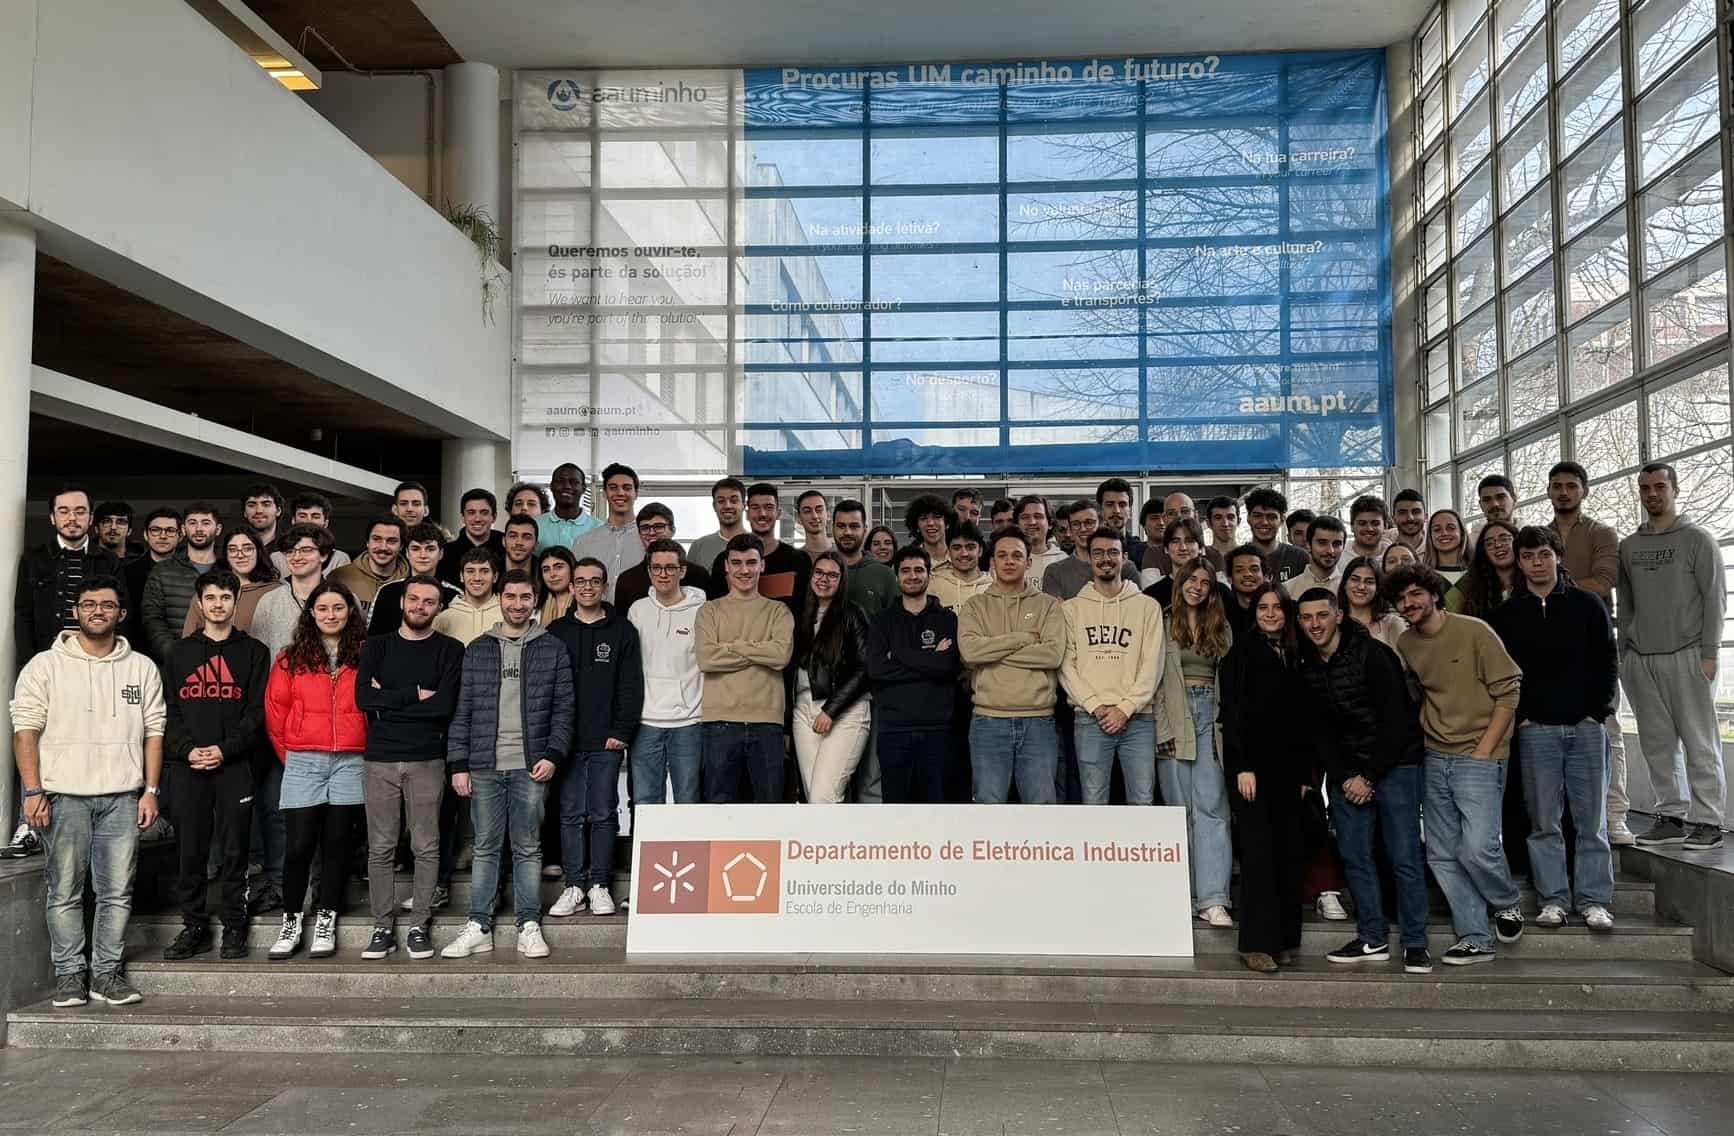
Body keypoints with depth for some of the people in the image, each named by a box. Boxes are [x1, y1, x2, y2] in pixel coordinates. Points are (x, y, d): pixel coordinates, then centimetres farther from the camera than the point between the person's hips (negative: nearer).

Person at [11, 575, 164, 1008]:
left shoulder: (141, 668, 10)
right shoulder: (45, 665, 4)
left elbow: (153, 731, 9)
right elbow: (26, 729, 0)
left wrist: (151, 790, 2)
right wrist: (33, 792, -9)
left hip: (122, 795, 2)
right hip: (62, 794, -1)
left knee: (117, 891, 2)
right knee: (65, 891, 3)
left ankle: (107, 973, 11)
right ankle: (69, 974, 13)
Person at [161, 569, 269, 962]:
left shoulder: (253, 652, 8)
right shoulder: (180, 653, 14)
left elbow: (257, 711, 1)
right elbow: (169, 710, 8)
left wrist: (225, 749, -12)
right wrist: (187, 749, -8)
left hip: (235, 765, -2)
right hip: (186, 766, 2)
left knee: (234, 850, 1)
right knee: (189, 850, 4)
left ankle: (234, 927, 9)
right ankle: (193, 926, 14)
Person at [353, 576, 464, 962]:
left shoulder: (450, 650, 3)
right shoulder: (377, 646, 10)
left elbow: (445, 705, -11)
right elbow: (362, 697, -5)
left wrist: (388, 702, -7)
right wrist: (414, 695, -10)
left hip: (426, 760, -2)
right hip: (379, 760, 2)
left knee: (426, 847, 2)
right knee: (380, 848, 5)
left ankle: (421, 926, 11)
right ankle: (383, 927, 13)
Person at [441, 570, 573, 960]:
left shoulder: (553, 650, 6)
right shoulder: (477, 650, 10)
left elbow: (563, 709, 3)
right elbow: (461, 712, 7)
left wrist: (553, 755, -7)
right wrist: (458, 764, 1)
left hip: (530, 767, -1)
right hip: (484, 766, 1)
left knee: (528, 849, 5)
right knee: (485, 848, 7)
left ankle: (529, 927, 12)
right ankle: (479, 927, 14)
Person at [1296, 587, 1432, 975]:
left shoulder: (1372, 654, -13)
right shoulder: (1306, 666, 4)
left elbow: (1397, 722, -14)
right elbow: (1318, 731, 8)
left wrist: (1369, 776, -13)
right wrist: (1344, 777, -4)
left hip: (1393, 764, -5)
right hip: (1345, 772, 5)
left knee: (1405, 857, -6)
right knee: (1355, 856, 5)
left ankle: (1415, 943, 5)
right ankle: (1373, 939, 15)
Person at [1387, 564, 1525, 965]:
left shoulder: (1474, 631, -8)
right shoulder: (1405, 645, 8)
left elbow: (1508, 691, -8)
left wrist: (1483, 751, -11)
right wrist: (1419, 737, 3)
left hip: (1479, 757, -5)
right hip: (1435, 759, 6)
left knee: (1477, 848, -14)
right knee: (1442, 856, 5)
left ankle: (1507, 904, 16)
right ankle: (1475, 939, 15)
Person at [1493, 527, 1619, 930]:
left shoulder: (1587, 605, 7)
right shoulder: (1507, 614, 6)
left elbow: (1607, 661, 6)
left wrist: (1599, 710, -2)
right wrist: (1519, 715, -3)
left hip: (1586, 725, 0)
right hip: (1535, 728, 0)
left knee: (1591, 817, 3)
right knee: (1543, 820, 1)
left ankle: (1594, 900, 9)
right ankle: (1553, 899, 8)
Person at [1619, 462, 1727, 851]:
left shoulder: (1697, 539, 3)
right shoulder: (1628, 546, 15)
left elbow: (1714, 599, -1)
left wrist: (1709, 655, -8)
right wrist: (1623, 653, 10)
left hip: (1686, 655, -4)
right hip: (1640, 659, 4)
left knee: (1699, 742, -3)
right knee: (1657, 743, 4)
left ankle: (1707, 821, 2)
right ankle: (1671, 816, 11)